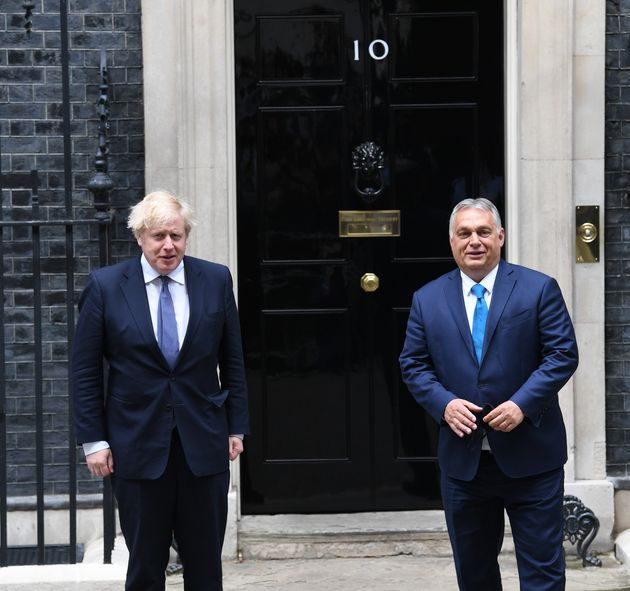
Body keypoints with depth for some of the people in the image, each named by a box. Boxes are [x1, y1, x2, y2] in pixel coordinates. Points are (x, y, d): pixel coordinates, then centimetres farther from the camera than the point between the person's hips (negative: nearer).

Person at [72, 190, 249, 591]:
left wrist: (236, 427, 6)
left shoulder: (216, 280, 3)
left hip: (204, 444, 1)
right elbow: (85, 371, 1)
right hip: (137, 445, -1)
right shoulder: (105, 286, -2)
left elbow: (233, 361, 9)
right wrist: (94, 440, -3)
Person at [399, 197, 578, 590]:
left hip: (531, 456, -3)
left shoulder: (539, 289, -2)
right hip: (462, 458, 3)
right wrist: (444, 403, -12)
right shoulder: (428, 300, 6)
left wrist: (522, 403, -17)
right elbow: (413, 364, 7)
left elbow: (563, 354, -6)